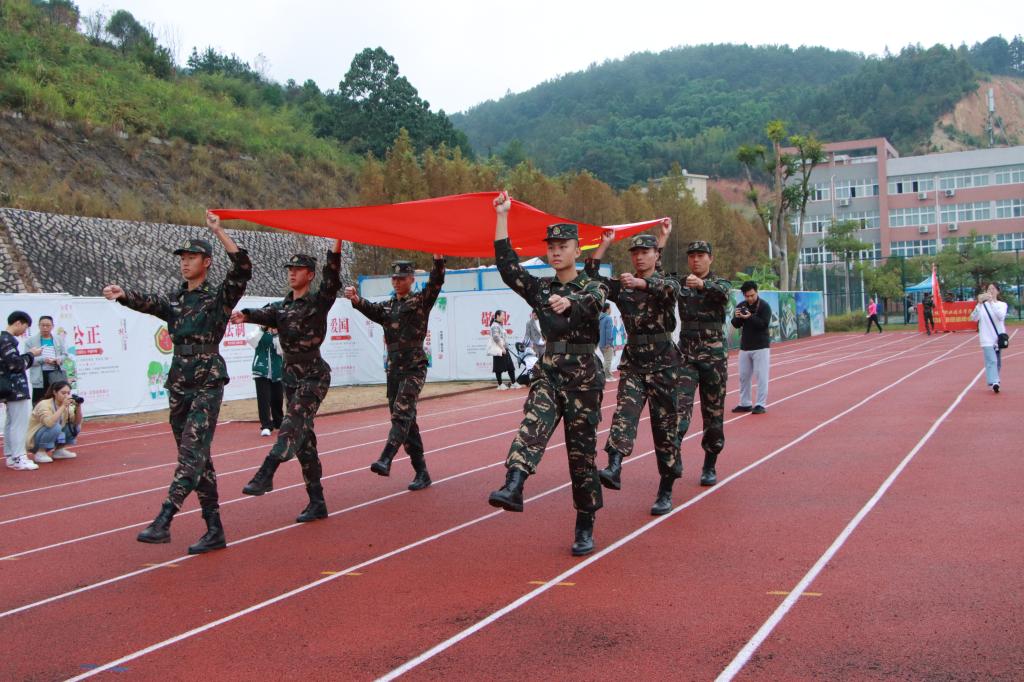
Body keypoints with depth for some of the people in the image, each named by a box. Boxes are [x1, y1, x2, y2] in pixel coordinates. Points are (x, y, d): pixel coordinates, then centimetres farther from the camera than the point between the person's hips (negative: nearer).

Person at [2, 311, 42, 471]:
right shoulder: (6, 340, -16)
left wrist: (29, 356, 6)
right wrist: (31, 355, -8)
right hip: (15, 388, -11)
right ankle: (18, 458, -6)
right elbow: (15, 364, -21)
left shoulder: (6, 338, 15)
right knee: (20, 422, -7)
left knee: (11, 422, 14)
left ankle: (11, 457, 21)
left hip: (11, 388, 11)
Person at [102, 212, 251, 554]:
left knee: (191, 451, -16)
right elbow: (146, 302, -3)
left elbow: (243, 268, -16)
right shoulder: (174, 302, 16)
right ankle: (214, 530, 13)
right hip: (178, 384, 7)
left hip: (207, 384, -7)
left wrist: (219, 232, -20)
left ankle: (164, 519, -25)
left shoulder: (219, 296, 0)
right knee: (197, 456, 7)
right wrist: (122, 294, -25)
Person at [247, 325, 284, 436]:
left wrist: (275, 334, -19)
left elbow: (280, 350, -11)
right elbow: (252, 342, -15)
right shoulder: (259, 329, 2)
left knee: (277, 398, 11)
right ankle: (266, 426, -8)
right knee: (263, 398, -10)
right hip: (261, 370, -1)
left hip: (277, 371, 1)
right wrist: (262, 329, -21)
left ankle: (278, 422, 31)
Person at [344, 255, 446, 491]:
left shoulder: (421, 301, 1)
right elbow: (371, 309, -5)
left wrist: (438, 260, -35)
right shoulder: (387, 307, 15)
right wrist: (356, 300, -27)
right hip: (393, 369, 6)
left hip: (414, 368, -6)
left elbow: (435, 283, -16)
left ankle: (386, 459, -32)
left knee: (402, 414, -21)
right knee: (406, 420, 7)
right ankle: (421, 472, 13)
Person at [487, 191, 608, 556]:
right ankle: (513, 487, -46)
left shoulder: (593, 287, -1)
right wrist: (501, 217, -6)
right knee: (533, 423, -26)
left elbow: (590, 304, -25)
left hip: (584, 375, -3)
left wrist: (568, 302, -49)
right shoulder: (540, 288, 11)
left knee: (582, 451, 2)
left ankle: (585, 528, 13)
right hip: (549, 371, 3)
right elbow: (507, 266, -3)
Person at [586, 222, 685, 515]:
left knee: (665, 425, 2)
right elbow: (591, 279, -2)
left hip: (663, 362, -2)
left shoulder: (667, 282, 1)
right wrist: (604, 245, -7)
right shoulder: (621, 286, 10)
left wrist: (641, 283, -43)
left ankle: (665, 492, 11)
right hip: (632, 362, 2)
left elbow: (670, 289, -25)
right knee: (624, 412, -20)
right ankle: (614, 469, -37)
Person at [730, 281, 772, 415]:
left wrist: (750, 317, -28)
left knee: (761, 376, -5)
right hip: (744, 347, 6)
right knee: (743, 376, 10)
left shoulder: (764, 306, -8)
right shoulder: (741, 306, 7)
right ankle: (745, 404, 19)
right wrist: (737, 317, -16)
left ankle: (760, 404, -2)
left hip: (761, 347, -6)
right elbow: (736, 325, 5)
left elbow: (764, 324, -18)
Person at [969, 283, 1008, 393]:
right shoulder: (982, 305, 2)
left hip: (999, 337, 2)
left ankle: (995, 382, 25)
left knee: (998, 362, 11)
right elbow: (974, 318, -13)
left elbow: (1001, 316, -19)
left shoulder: (1002, 305, 2)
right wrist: (979, 303, -25)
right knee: (991, 361, -16)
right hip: (987, 339, -2)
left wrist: (991, 301, -28)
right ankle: (994, 383, -28)